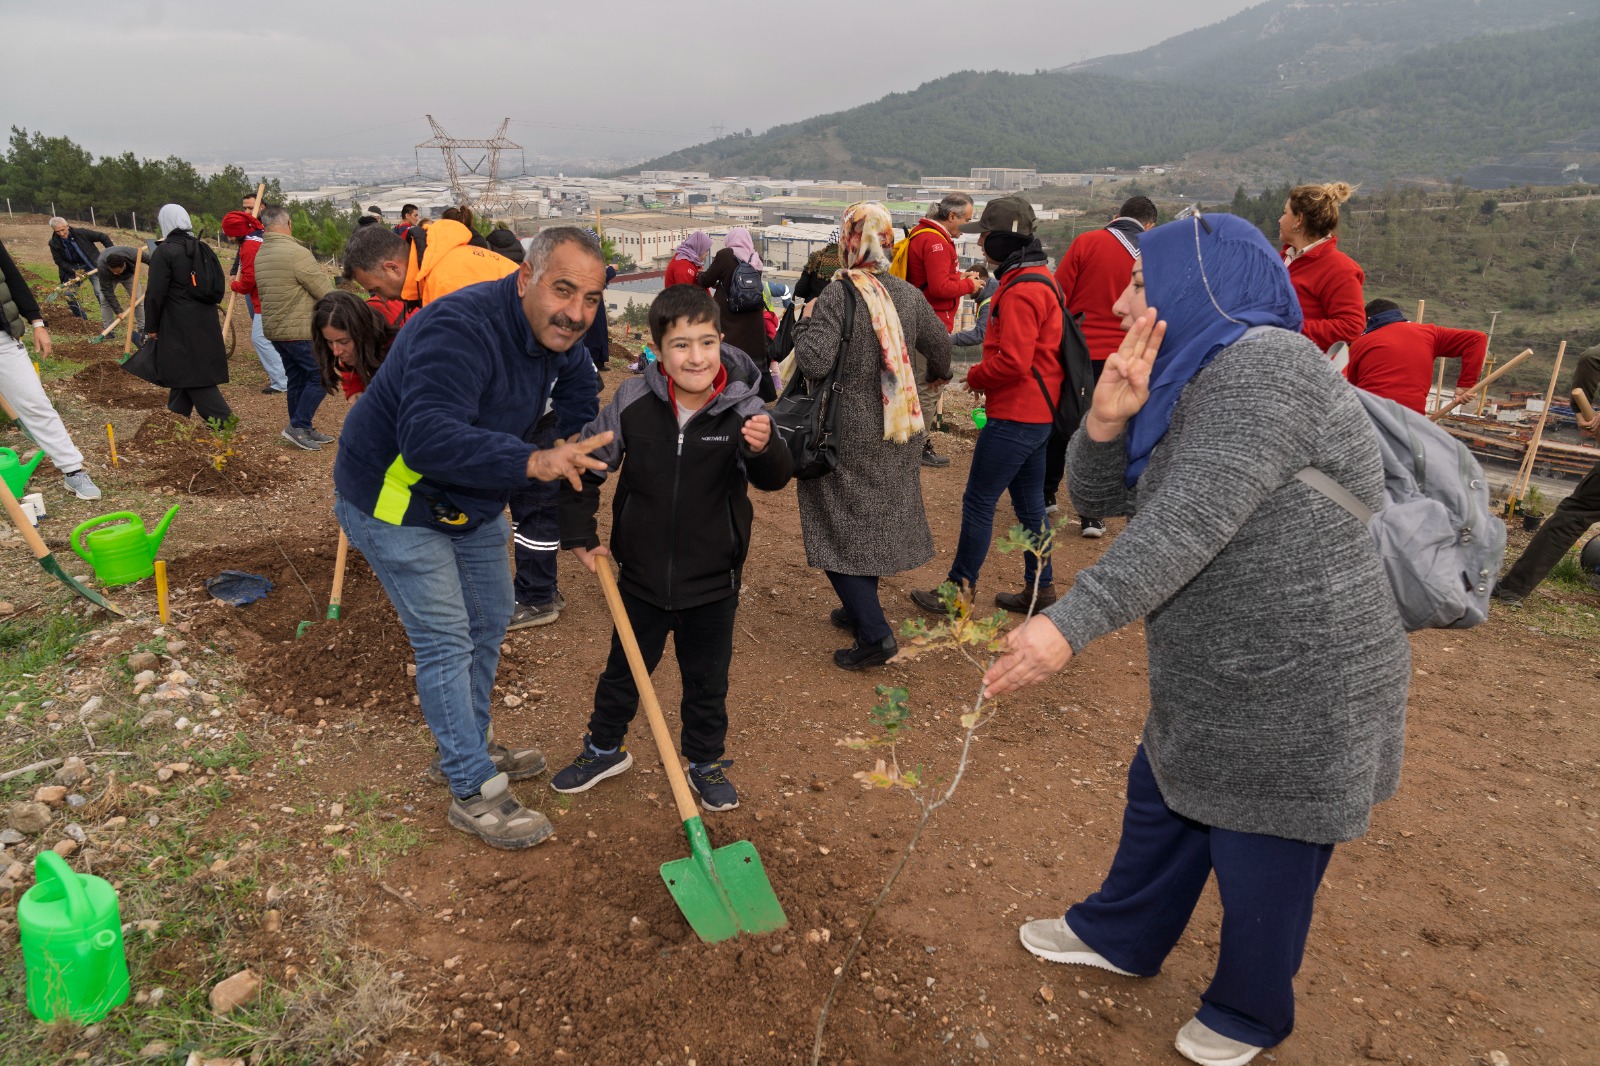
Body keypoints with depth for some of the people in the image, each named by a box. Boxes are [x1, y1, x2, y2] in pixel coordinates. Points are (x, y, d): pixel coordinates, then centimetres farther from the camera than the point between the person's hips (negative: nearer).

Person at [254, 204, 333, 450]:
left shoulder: (258, 255, 9)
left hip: (273, 328, 9)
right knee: (320, 376, -1)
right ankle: (298, 426, -4)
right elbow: (326, 292, -14)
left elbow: (264, 291, 13)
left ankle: (303, 430, 21)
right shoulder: (297, 252, -18)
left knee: (297, 379, 15)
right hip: (301, 330, -9)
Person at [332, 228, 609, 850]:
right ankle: (474, 792, 7)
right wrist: (532, 463, -56)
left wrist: (576, 454, 0)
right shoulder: (459, 330, -34)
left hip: (472, 503, 9)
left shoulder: (559, 334, -7)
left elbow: (577, 384, 13)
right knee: (446, 642, -6)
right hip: (393, 502, -9)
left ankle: (468, 747, 38)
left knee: (489, 622, 18)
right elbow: (429, 439, -47)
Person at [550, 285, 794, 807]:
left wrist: (764, 449, -48)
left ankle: (706, 763, 40)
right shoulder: (633, 403, -13)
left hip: (712, 582, -1)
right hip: (643, 576, 1)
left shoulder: (742, 409, -16)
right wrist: (581, 535, 1)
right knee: (623, 670, 21)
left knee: (707, 681, 17)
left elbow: (775, 479, -26)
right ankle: (605, 749, 46)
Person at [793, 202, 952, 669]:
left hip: (848, 436, -6)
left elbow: (814, 362, -27)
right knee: (873, 521, 20)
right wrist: (938, 372, 38)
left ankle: (874, 633, -5)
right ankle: (861, 609, 35)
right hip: (898, 433, 6)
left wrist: (806, 320, -7)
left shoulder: (837, 296, -18)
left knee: (840, 529, 2)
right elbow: (940, 346, 16)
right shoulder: (909, 295, 2)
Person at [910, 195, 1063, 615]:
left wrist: (975, 376, -9)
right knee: (1028, 501, 17)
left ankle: (960, 590, 9)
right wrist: (984, 375, 8)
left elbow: (1013, 362, -27)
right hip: (1036, 412, 10)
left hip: (1015, 417, -10)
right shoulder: (1039, 277, 14)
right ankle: (1040, 588, 26)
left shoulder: (1021, 291, -20)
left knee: (978, 501, -1)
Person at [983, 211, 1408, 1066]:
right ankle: (1121, 938, 49)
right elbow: (1096, 496, 6)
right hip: (1212, 684, 9)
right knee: (1161, 804, 25)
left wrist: (1069, 624, -36)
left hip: (1294, 696, -9)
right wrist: (1108, 419, -13)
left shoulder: (1261, 364, -23)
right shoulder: (1193, 388, 8)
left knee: (1261, 866, 13)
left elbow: (1188, 524, -32)